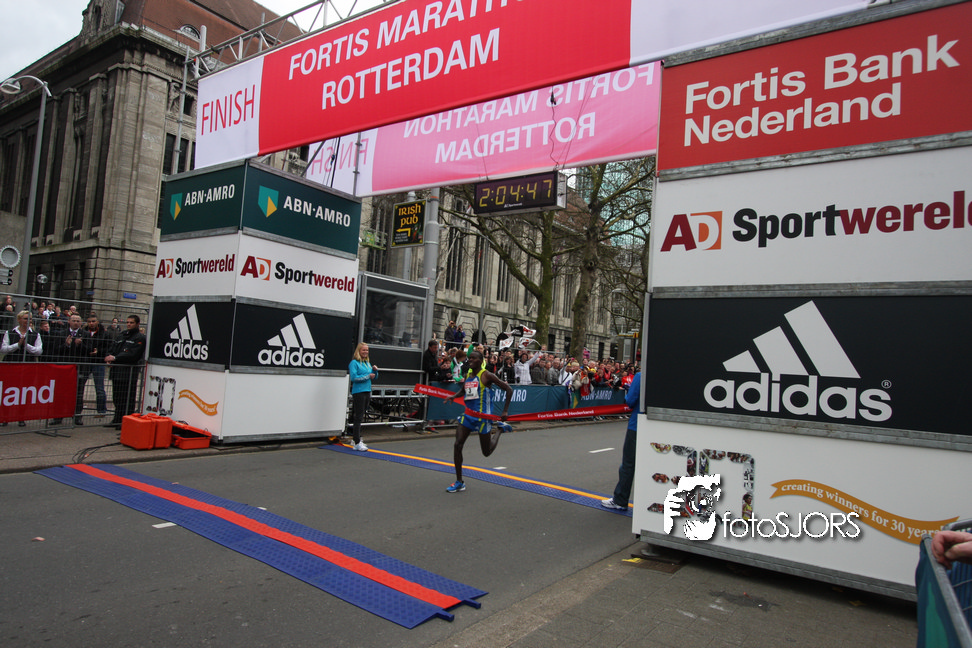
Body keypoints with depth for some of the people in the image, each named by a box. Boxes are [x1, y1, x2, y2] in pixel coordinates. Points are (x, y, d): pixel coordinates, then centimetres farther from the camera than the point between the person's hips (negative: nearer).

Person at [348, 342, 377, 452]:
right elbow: (354, 377, -18)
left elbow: (374, 377, 19)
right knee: (358, 417, -7)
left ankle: (358, 439, 23)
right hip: (358, 392, -8)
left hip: (367, 392, 8)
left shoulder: (368, 363, 15)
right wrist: (368, 376, -15)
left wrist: (375, 370, 0)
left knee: (361, 417, 14)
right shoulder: (354, 363, -7)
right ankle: (357, 443, -6)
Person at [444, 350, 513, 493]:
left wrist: (505, 411, -11)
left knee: (487, 452, 7)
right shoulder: (467, 375, 8)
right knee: (457, 445, -9)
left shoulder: (487, 376, -10)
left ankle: (499, 429, 36)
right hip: (467, 415, 5)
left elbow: (509, 389, -8)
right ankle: (459, 482, 3)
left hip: (482, 417, -5)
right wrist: (454, 396, 5)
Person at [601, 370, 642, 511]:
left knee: (629, 463, 5)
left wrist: (626, 396, 6)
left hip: (636, 426, -5)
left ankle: (620, 501, 13)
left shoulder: (640, 377, -14)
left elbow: (630, 401, -16)